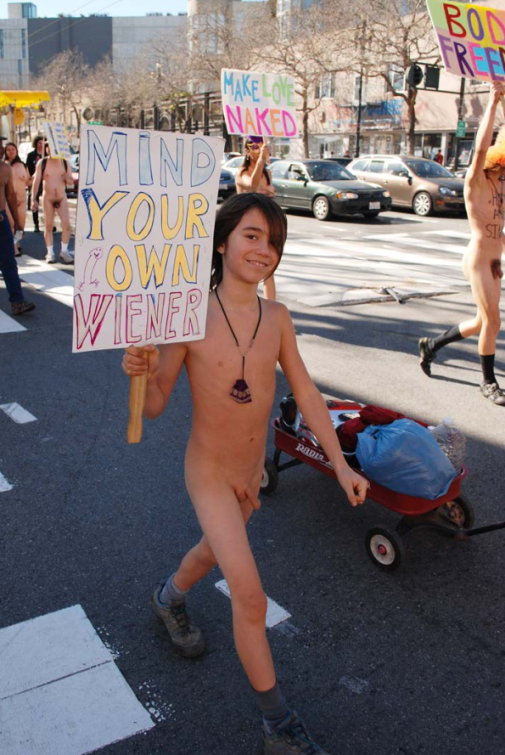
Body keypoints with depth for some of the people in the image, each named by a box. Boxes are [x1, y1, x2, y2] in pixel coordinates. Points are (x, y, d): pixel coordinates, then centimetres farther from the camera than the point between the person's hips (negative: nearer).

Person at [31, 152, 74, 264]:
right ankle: (50, 253, 12)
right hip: (48, 198, -1)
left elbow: (71, 183, 10)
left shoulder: (65, 163, 5)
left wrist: (68, 179, -14)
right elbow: (36, 181, 2)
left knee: (66, 225, -10)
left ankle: (64, 251, 4)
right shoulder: (42, 163, 0)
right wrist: (34, 199, -3)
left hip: (62, 197, 1)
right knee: (48, 226, 3)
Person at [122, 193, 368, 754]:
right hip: (209, 474, -5)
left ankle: (169, 599, 63)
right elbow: (153, 406, -14)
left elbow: (306, 393, -2)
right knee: (251, 597, -6)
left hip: (251, 471, 5)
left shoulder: (277, 318, -9)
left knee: (217, 550, 29)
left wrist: (341, 464, -3)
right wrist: (140, 372, -36)